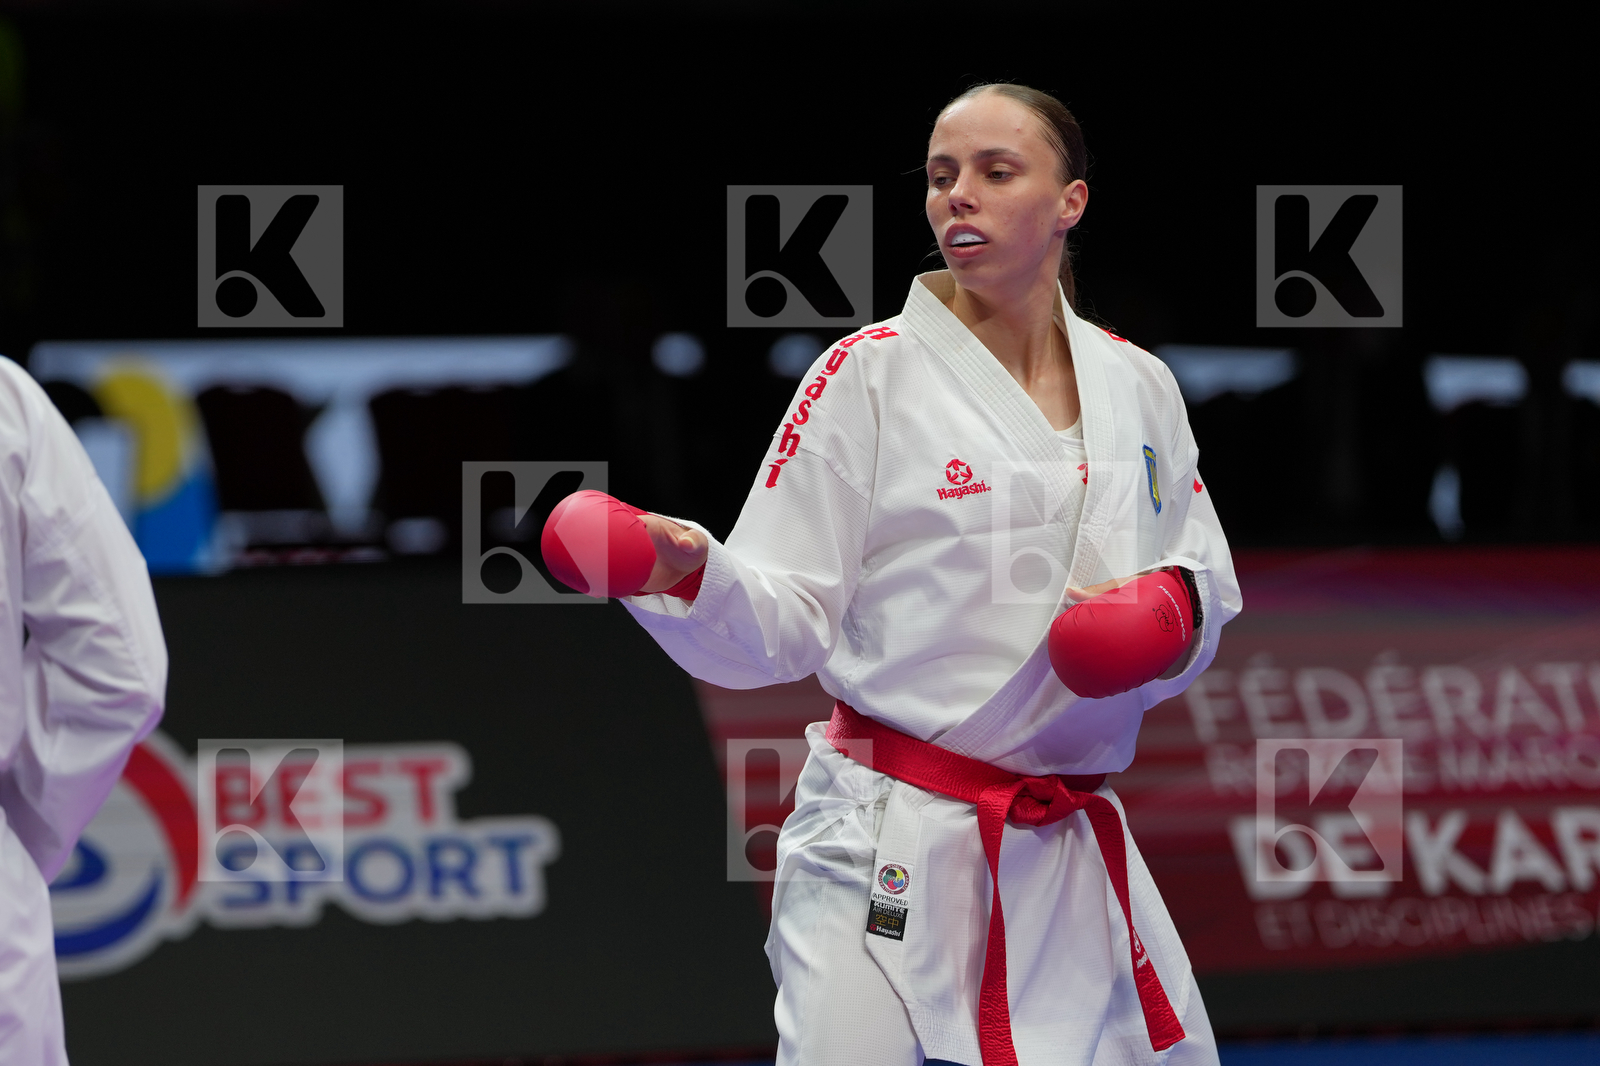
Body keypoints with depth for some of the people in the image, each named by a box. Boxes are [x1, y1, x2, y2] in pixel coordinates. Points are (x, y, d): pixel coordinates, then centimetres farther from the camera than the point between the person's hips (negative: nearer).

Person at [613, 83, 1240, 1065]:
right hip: (889, 862, -4)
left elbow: (1208, 592, 16)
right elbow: (782, 629, -5)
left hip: (1072, 856, 5)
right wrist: (688, 576, -25)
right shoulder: (870, 375, -3)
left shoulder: (1137, 388, 10)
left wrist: (1175, 608, -7)